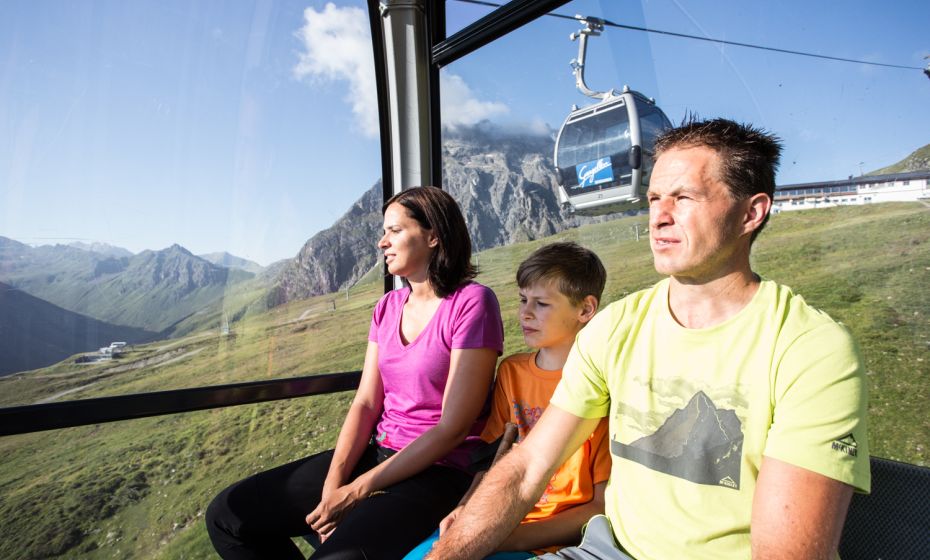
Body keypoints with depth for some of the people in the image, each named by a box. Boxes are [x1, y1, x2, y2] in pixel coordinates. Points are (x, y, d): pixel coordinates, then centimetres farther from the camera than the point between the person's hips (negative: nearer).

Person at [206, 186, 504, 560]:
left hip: (436, 470, -6)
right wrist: (333, 482, -11)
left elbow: (453, 428, -16)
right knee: (227, 516, 1)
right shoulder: (388, 307, 8)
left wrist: (359, 490, -14)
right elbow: (365, 403, 4)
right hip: (375, 452, 7)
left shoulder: (471, 302, -13)